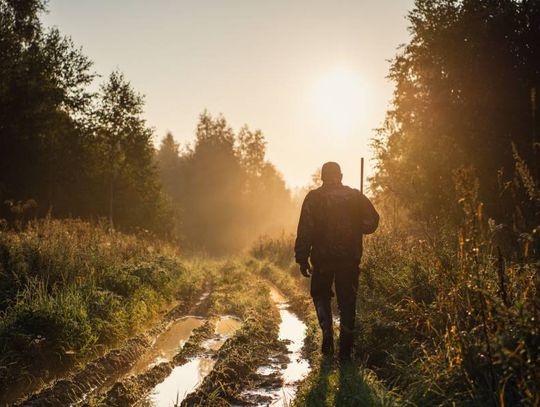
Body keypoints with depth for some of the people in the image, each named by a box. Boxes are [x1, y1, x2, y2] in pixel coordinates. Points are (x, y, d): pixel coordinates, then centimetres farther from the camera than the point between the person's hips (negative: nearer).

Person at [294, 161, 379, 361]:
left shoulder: (314, 197, -2)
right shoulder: (355, 196, 3)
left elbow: (305, 230, -8)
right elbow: (372, 221, -1)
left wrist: (302, 258, -5)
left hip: (322, 257, -1)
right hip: (350, 257, 1)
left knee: (321, 295, 20)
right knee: (347, 302, 8)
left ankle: (327, 332, 0)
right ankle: (345, 350, 10)